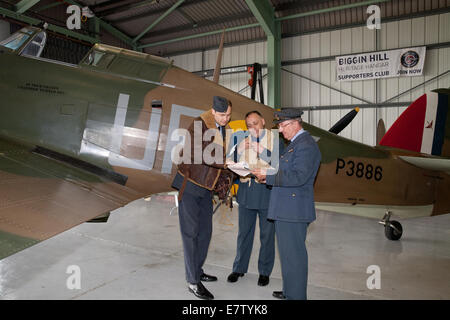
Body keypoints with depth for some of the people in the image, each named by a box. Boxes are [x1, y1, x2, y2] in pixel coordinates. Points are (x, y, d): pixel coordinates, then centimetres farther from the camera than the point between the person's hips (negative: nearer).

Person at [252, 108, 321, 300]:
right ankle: (289, 291, 34)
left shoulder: (306, 145, -15)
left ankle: (296, 295, 13)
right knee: (288, 252, 19)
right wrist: (268, 176, 7)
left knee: (293, 254, -1)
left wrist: (268, 176, -19)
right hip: (286, 210, 11)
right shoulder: (294, 143, 18)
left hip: (293, 211, -11)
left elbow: (298, 176, -25)